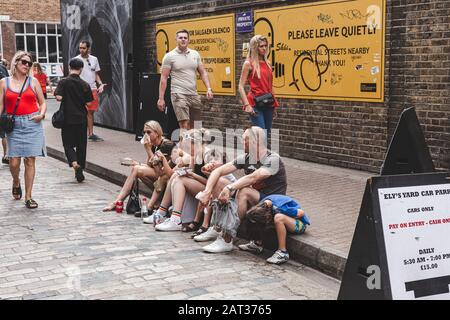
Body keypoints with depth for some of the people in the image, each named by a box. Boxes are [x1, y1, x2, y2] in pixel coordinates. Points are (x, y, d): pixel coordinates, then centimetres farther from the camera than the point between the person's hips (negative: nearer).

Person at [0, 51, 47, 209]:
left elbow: (42, 102, 11)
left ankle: (28, 197, 7)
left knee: (30, 160, -1)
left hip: (32, 124, 0)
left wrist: (41, 114, -8)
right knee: (14, 162, -5)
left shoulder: (33, 81, 7)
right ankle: (16, 182, 30)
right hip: (14, 125, 0)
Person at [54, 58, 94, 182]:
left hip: (67, 118, -1)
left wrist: (66, 98, 4)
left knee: (68, 143, 9)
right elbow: (88, 103, -2)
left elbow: (59, 97, -17)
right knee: (81, 145, 9)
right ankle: (80, 172, 12)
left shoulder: (63, 82, -7)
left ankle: (74, 162, -18)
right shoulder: (85, 85, -2)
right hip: (81, 118, 1)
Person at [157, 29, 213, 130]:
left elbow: (203, 73, 14)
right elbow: (164, 78, -3)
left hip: (194, 95, 5)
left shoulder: (195, 54, 11)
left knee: (192, 126, 9)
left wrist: (209, 88, -1)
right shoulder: (169, 56, -2)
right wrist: (161, 98, -8)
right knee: (184, 125, -14)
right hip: (179, 95, -5)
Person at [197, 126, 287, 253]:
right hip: (254, 199, 7)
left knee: (243, 192, -32)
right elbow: (218, 171, 0)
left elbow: (253, 177, -34)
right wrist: (207, 191, -15)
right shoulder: (246, 158, 2)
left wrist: (230, 187, -42)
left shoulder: (273, 159, -18)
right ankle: (217, 229, 5)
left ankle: (227, 241, -28)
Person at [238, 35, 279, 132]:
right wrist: (247, 105, -16)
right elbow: (241, 87, -6)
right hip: (255, 104, -6)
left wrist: (274, 105, 16)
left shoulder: (267, 63, 13)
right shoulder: (249, 64, -3)